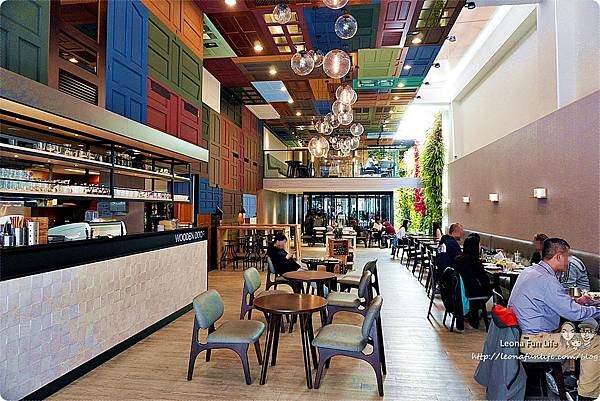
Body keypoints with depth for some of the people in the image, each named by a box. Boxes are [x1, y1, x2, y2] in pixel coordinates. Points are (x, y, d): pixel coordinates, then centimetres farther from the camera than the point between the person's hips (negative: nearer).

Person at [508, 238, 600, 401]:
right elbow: (573, 313, -17)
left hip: (519, 334, 10)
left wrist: (575, 301, 17)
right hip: (534, 342, -10)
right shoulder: (546, 280, -22)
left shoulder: (529, 271, 8)